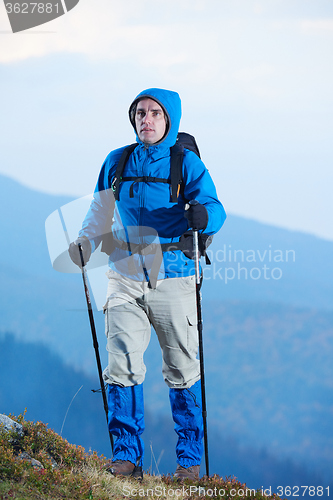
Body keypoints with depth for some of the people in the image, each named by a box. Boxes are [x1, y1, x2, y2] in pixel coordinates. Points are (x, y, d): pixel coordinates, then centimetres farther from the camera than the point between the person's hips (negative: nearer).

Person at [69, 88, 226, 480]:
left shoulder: (186, 162, -2)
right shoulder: (116, 163, 8)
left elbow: (214, 208, -12)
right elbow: (100, 213, 19)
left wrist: (203, 216, -35)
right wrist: (83, 245, 3)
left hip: (172, 278, -2)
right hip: (125, 277, 2)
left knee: (182, 369, 4)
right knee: (122, 366, -5)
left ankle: (190, 458, 14)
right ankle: (126, 456, 4)